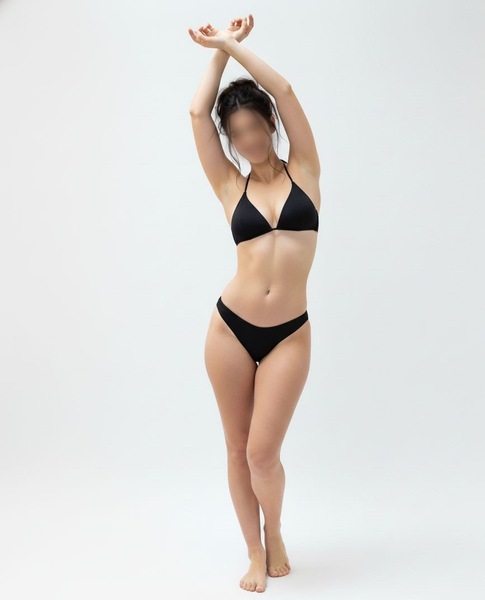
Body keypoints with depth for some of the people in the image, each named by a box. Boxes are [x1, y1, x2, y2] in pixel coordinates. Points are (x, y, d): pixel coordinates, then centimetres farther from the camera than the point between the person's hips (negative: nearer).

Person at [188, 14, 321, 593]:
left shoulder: (304, 171, 5)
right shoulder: (230, 187, 7)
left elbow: (285, 92, -2)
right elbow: (197, 112, 2)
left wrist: (231, 43, 5)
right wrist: (220, 50, 13)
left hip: (289, 335, -2)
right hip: (230, 327, 2)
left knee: (263, 452, -4)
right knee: (237, 448, 8)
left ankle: (275, 535, 27)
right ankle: (255, 551, 29)